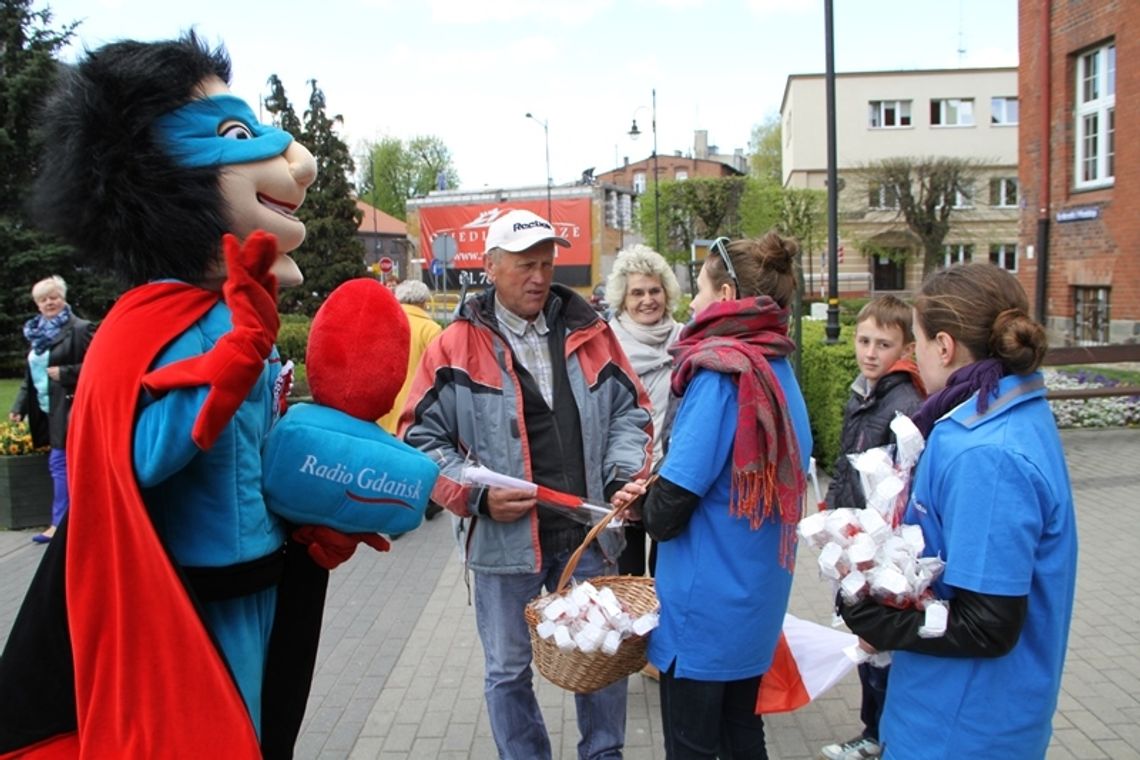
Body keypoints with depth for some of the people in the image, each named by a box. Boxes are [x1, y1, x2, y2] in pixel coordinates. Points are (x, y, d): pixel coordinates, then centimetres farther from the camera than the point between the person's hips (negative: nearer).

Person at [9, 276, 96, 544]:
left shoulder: (80, 329, -7)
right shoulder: (37, 332, 16)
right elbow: (30, 374, 20)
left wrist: (63, 373, -17)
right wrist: (19, 406, 14)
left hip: (69, 408, -7)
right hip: (46, 409, 7)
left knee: (59, 462, -8)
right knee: (70, 463, 11)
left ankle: (59, 523, -3)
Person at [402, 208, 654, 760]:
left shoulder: (588, 333, 5)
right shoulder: (456, 348, -5)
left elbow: (629, 411, 11)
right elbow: (422, 437, -4)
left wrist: (626, 475, -5)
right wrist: (476, 496, -15)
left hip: (589, 533, 3)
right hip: (505, 539, -2)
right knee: (508, 670, 14)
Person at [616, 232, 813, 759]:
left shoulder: (720, 376, -22)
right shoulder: (779, 371, 4)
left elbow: (673, 502, -24)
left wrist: (650, 506, -1)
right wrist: (653, 494, 3)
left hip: (706, 605, -8)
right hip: (757, 598, 8)